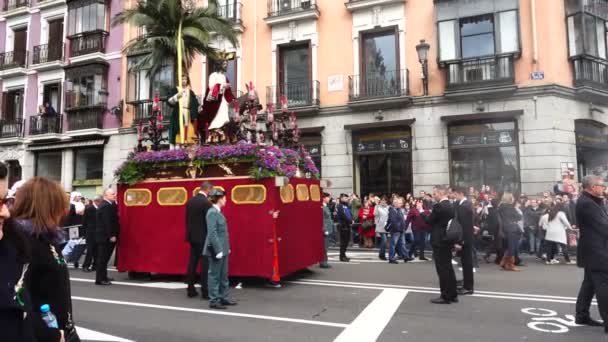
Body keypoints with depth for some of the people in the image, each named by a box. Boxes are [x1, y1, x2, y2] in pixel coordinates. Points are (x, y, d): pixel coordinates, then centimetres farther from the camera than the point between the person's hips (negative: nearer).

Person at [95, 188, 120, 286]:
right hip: (106, 236, -10)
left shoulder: (108, 205, 14)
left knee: (104, 258, 16)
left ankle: (103, 277, 26)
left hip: (105, 236, 10)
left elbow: (112, 220, 14)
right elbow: (107, 222, -23)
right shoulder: (106, 206, -18)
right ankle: (100, 279, 0)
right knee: (103, 258, -5)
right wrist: (111, 235, -23)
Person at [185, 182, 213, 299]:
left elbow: (187, 219, 12)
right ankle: (205, 291, 1)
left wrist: (189, 234, 19)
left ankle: (191, 290, 16)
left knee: (192, 263, 11)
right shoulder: (206, 202, -15)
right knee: (205, 264, -1)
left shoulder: (190, 201, 8)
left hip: (192, 237, 7)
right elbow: (209, 221, -14)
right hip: (203, 238, -7)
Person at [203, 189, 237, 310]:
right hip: (216, 250, -9)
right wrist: (218, 250, -21)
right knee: (215, 276, 1)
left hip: (222, 249, 9)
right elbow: (212, 233, -21)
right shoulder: (212, 212, -16)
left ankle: (223, 298, 25)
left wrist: (226, 248, 13)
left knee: (223, 276, 16)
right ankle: (214, 301, 10)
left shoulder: (217, 212, 12)